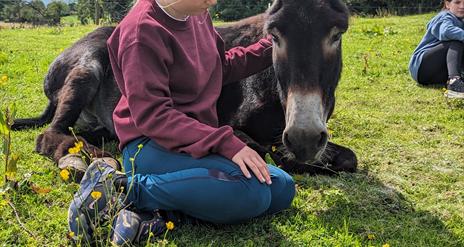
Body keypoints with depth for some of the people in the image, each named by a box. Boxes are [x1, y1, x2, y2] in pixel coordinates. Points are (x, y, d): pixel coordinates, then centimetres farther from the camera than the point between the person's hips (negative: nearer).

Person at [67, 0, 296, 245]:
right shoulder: (143, 30, -18)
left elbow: (223, 67, 23)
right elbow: (151, 115, -23)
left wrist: (271, 48, 12)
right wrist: (225, 143, -29)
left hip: (199, 138, 9)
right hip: (150, 145, -9)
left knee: (282, 189, 0)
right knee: (251, 191, -29)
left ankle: (160, 212, -13)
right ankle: (123, 189, -17)